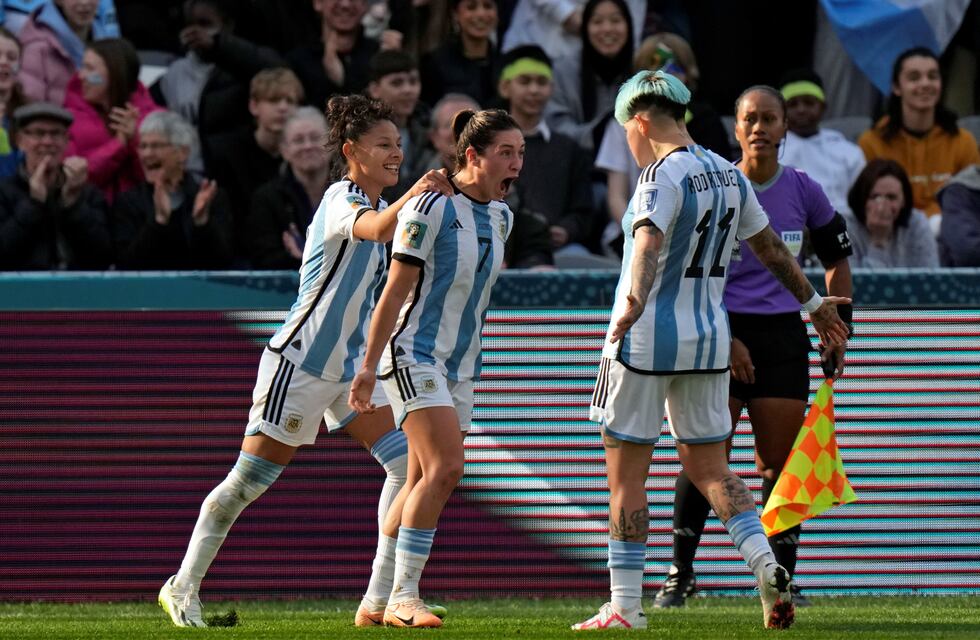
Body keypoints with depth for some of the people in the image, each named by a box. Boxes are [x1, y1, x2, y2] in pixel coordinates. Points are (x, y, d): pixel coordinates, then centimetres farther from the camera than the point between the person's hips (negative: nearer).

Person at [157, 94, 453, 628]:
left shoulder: (369, 202, 10)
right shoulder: (342, 199, -17)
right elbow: (375, 228, -42)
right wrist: (413, 195, -58)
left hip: (350, 365, 9)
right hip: (299, 362, -9)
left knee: (407, 462, -5)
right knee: (249, 480, -3)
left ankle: (380, 600, -6)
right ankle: (183, 587, 13)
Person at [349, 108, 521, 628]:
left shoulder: (500, 215, 9)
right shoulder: (431, 209, -15)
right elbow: (395, 291, -14)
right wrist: (369, 366, -13)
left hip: (459, 366, 8)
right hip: (413, 355, -8)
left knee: (426, 482, 8)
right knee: (445, 468, -21)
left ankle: (378, 602, 15)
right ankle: (403, 597, -21)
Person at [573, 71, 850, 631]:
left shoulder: (664, 178, -14)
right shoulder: (730, 176, 9)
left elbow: (648, 242, -33)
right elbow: (773, 249, 20)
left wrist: (634, 300, -50)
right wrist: (814, 303, 33)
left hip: (646, 338, -7)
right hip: (709, 340, 7)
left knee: (627, 476, 1)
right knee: (710, 469, 14)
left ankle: (625, 606, 2)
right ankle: (768, 568, -7)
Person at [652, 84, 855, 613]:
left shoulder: (803, 192, 4)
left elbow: (837, 261, 16)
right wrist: (723, 339, -10)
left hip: (783, 336, 2)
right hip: (721, 334, -2)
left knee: (779, 463, 0)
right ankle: (680, 574, 1)